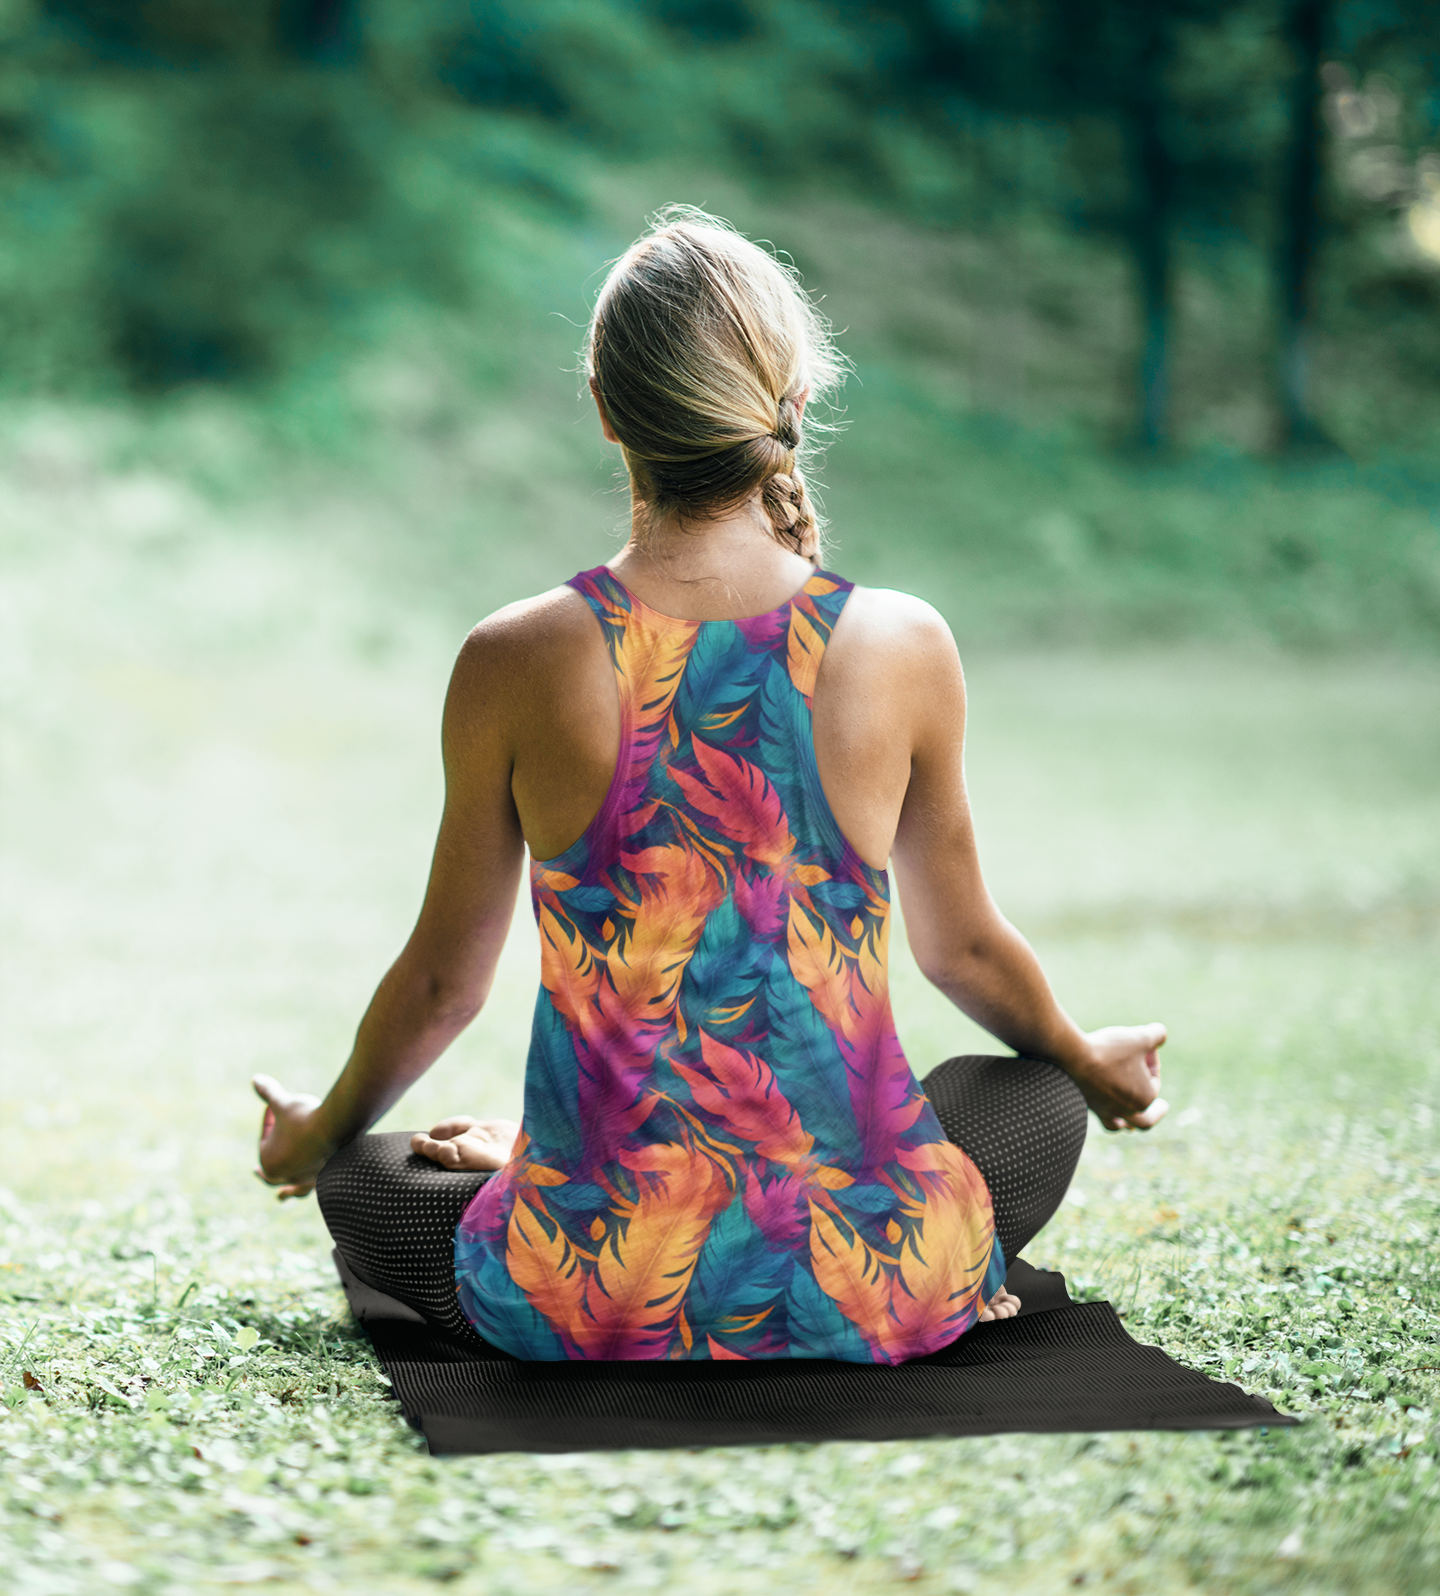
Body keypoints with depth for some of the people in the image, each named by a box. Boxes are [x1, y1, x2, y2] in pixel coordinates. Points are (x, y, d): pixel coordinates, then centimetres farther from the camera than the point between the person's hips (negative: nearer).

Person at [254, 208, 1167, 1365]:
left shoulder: (518, 663, -9)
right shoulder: (902, 647, -7)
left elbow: (443, 981, 4)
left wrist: (319, 1131, 26)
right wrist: (1091, 1064, 32)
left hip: (596, 1303, 0)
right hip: (872, 1300, 0)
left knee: (366, 1183, 31)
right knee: (1038, 1100, 33)